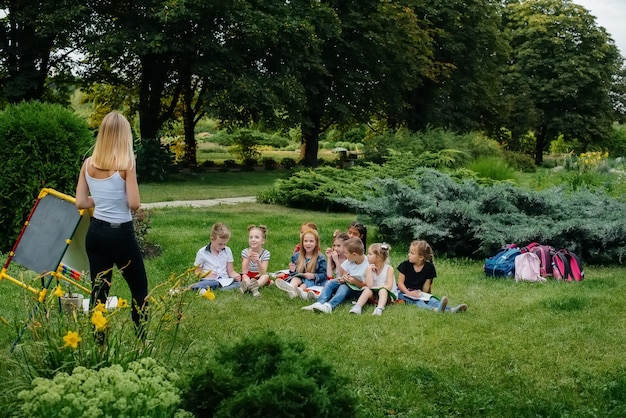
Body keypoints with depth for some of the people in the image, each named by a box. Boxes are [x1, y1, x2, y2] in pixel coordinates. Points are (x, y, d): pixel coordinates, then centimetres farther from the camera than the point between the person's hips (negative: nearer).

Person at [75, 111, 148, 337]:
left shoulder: (89, 163, 0)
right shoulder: (126, 163, -15)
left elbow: (80, 202, 2)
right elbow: (134, 204, -16)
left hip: (95, 232, 5)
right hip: (121, 234, -5)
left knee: (98, 291, 11)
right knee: (139, 289, 12)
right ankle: (141, 341, 16)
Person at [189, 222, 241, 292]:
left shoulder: (227, 251, 13)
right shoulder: (202, 252, 4)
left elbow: (230, 271, 13)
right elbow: (197, 271, 9)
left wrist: (236, 275, -11)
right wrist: (206, 275, -12)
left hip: (225, 280, 3)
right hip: (209, 281, -3)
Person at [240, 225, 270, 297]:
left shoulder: (266, 253, -11)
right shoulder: (245, 252, -9)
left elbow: (263, 273, -20)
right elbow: (244, 272, -17)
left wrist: (258, 261, -37)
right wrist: (248, 258, -32)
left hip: (259, 278, 0)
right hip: (248, 277, 0)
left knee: (266, 276, -30)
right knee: (244, 276, -30)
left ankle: (248, 287, -52)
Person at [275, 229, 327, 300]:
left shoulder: (320, 259, 1)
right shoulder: (296, 256, 13)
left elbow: (323, 275, -3)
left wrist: (313, 276, -20)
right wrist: (293, 271, -4)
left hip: (313, 281, -2)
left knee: (307, 283, -34)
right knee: (296, 278, -30)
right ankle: (291, 288, -64)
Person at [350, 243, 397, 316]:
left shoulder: (389, 268, -8)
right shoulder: (370, 268, 0)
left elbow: (388, 287, -17)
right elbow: (369, 286, -14)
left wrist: (374, 287, -17)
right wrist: (369, 269, -15)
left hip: (387, 294, -3)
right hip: (374, 294, 3)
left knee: (383, 290, -33)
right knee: (367, 290, -25)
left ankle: (379, 309, -55)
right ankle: (357, 307, -43)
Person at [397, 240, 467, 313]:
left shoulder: (429, 268, -3)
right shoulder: (405, 265, -6)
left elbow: (426, 285, 1)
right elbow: (400, 282, -6)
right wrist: (409, 293, -22)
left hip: (418, 293, 3)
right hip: (404, 291, -3)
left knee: (431, 299, -27)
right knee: (416, 301, -34)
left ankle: (450, 310, -50)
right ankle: (435, 309, -62)